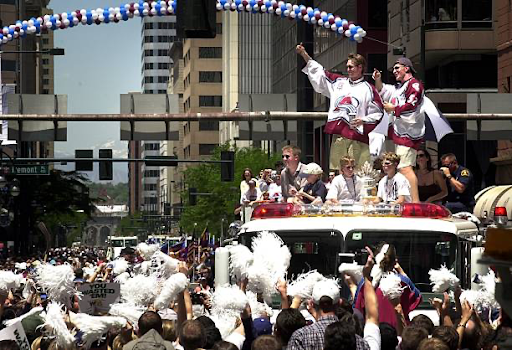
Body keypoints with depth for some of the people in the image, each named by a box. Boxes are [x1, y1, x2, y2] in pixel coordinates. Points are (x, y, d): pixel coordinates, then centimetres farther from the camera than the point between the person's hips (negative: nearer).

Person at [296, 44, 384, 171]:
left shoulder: (368, 89, 6)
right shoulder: (339, 82, 17)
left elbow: (378, 113, 7)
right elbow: (318, 73, 18)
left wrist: (363, 120, -9)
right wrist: (304, 54, 13)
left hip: (357, 137, -4)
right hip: (338, 135, 4)